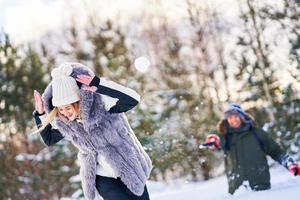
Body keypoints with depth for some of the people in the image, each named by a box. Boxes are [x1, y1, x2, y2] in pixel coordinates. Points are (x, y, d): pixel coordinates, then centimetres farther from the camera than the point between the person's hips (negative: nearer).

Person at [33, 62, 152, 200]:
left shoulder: (101, 105, -24)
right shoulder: (63, 123, -9)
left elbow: (133, 99, -40)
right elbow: (49, 139, 11)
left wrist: (99, 84, -45)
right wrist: (40, 114, -4)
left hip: (129, 171, -2)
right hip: (103, 178, 2)